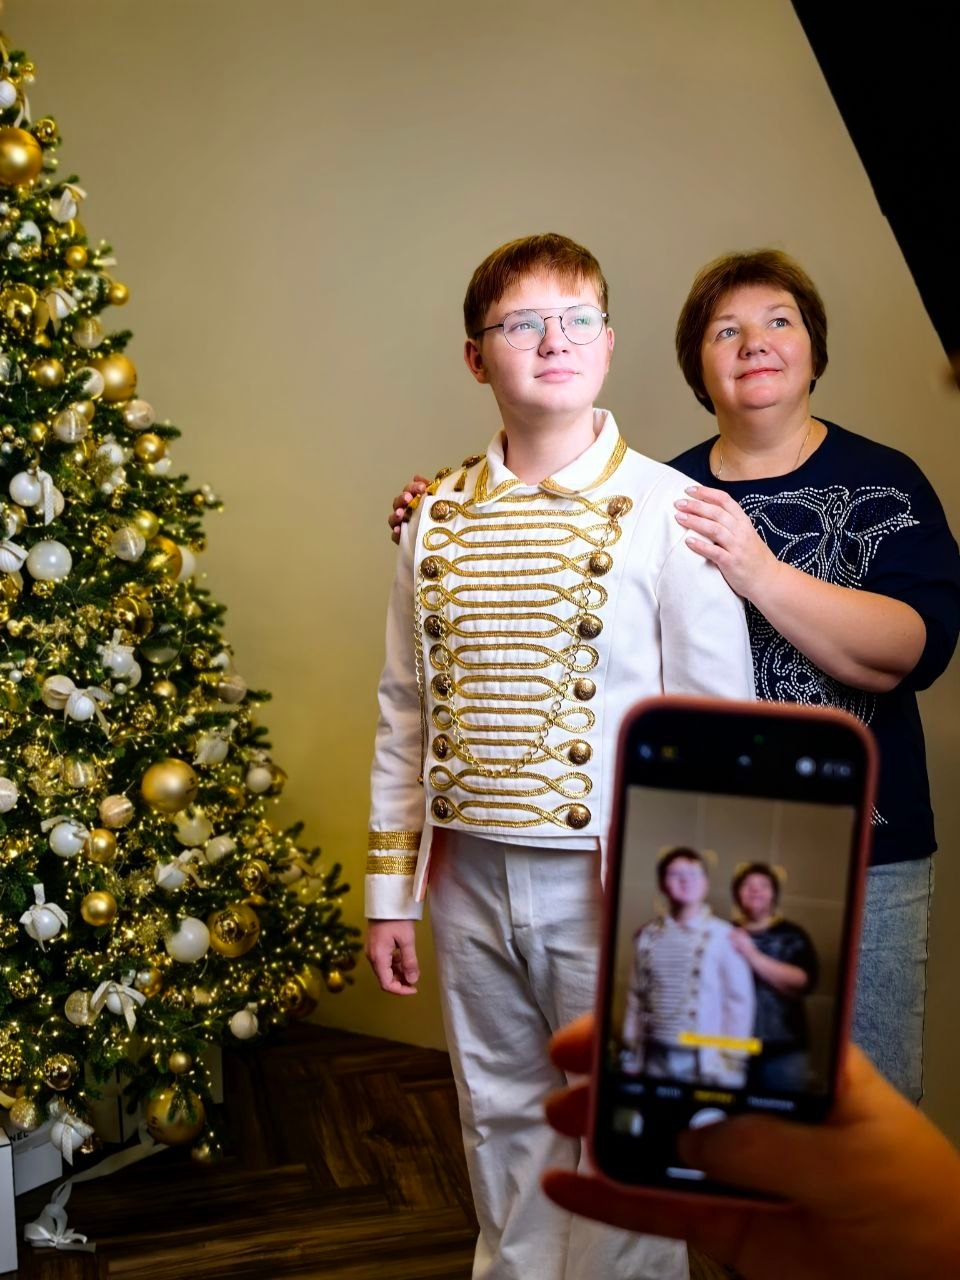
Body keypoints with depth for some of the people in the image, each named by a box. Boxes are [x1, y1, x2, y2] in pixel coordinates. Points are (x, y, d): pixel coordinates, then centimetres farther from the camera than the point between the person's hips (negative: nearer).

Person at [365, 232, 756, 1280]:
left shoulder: (666, 511, -8)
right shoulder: (437, 518, 4)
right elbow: (405, 715, 9)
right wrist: (391, 887, 10)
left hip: (611, 882, -4)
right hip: (473, 877, 4)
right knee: (501, 1120, 20)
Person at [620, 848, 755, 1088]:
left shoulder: (725, 936, -6)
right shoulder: (647, 936, 4)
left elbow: (740, 1002, -4)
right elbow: (636, 997, 9)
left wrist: (733, 1062, -5)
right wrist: (630, 1052, 8)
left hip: (703, 1058, -3)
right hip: (654, 1057, 3)